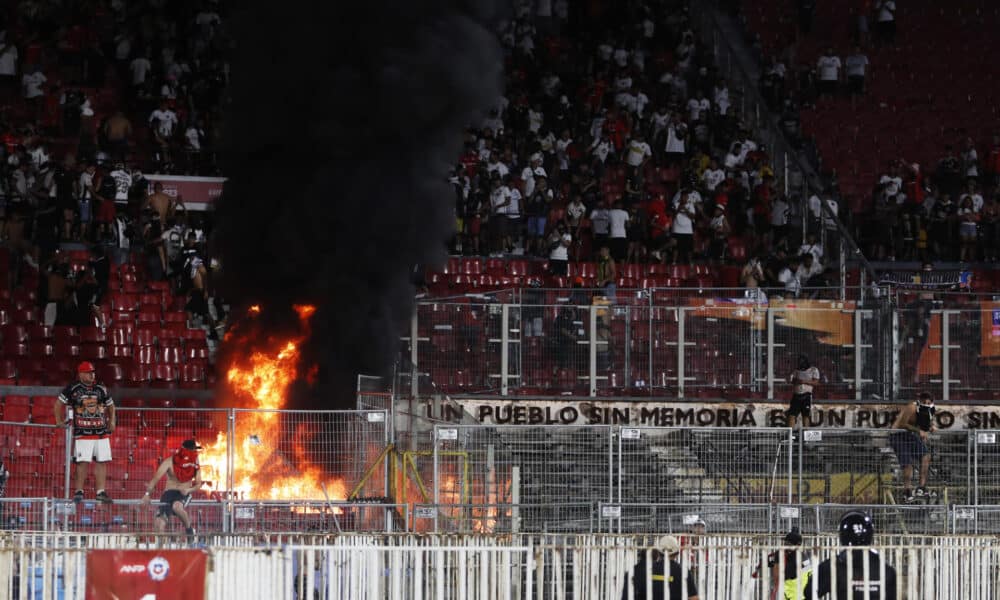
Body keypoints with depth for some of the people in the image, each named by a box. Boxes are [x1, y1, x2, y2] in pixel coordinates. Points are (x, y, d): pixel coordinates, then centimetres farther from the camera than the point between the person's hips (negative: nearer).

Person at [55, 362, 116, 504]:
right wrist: (59, 420, 5)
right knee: (82, 462, -8)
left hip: (101, 432, 4)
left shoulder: (101, 390, 11)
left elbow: (110, 405, 25)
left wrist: (111, 421, 15)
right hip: (82, 433, -4)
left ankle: (101, 491, 7)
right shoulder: (72, 389, 0)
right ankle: (79, 491, 0)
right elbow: (59, 403, 8)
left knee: (102, 462, 2)